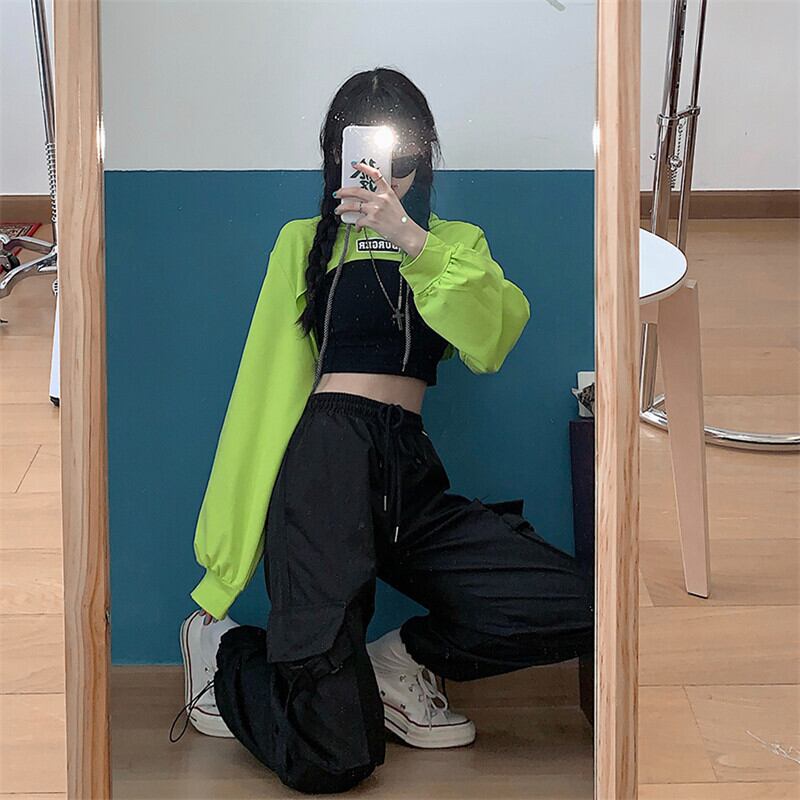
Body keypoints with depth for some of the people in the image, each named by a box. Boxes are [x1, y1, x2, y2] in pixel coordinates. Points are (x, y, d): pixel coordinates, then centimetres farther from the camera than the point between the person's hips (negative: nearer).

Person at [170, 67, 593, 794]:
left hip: (411, 475, 4)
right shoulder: (307, 241, 13)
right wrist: (226, 561, 2)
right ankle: (222, 651, 15)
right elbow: (266, 385, 7)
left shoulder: (456, 242, 18)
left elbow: (491, 340, -5)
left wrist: (410, 238, -21)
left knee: (572, 610, -17)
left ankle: (400, 665, 6)